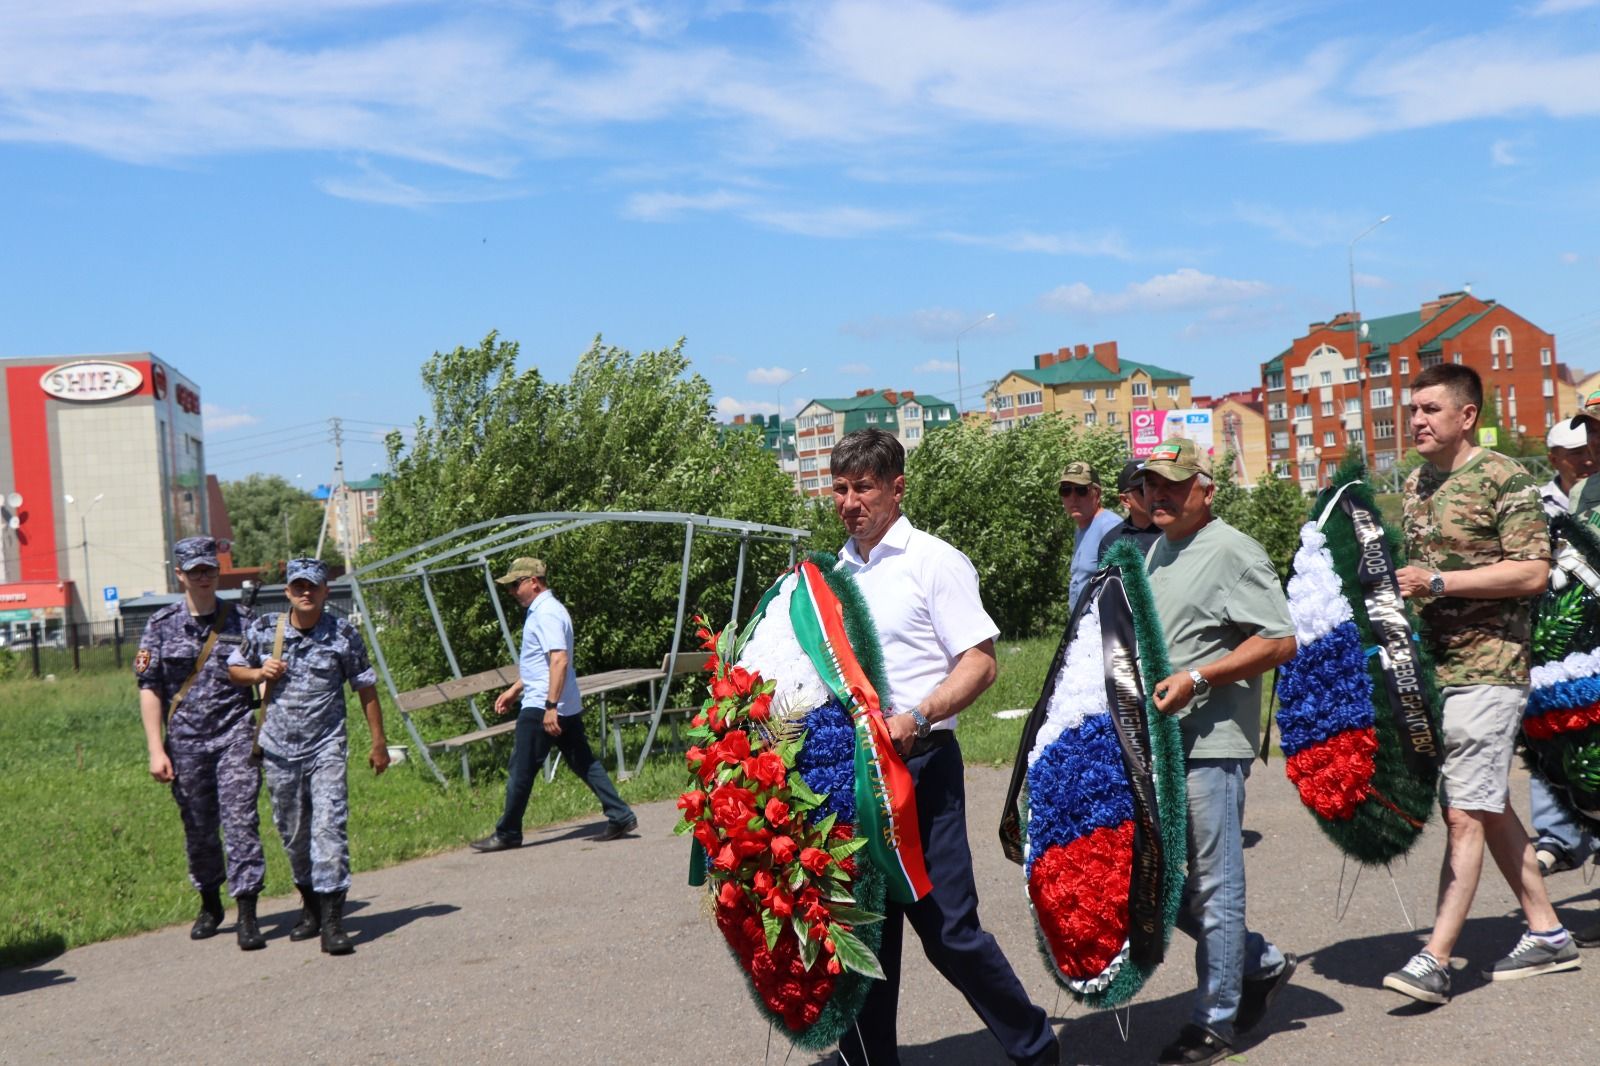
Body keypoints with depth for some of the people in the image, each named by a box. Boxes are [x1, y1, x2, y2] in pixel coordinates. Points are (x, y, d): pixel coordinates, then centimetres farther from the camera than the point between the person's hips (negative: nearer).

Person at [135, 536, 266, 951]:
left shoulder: (242, 620, 5)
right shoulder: (161, 625, 3)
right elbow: (149, 688, 2)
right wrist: (156, 749, -4)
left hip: (235, 736, -1)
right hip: (186, 742, 1)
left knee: (241, 822, -11)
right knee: (198, 830, 11)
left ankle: (247, 916, -9)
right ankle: (210, 905, 31)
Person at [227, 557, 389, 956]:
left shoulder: (343, 635, -3)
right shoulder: (263, 630, 2)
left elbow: (366, 688, 5)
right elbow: (234, 668, 16)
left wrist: (378, 743, 7)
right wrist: (258, 673, -7)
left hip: (326, 748, -3)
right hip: (279, 750, 3)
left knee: (329, 828, -13)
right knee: (292, 834, 12)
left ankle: (332, 923, -14)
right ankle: (310, 907, 31)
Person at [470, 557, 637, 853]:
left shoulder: (547, 613, -15)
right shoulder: (540, 611, 17)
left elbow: (559, 660, -25)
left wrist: (551, 706, -28)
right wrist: (514, 690, 28)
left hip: (541, 707, -10)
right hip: (567, 707, 10)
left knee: (521, 770, -1)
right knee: (584, 763, 10)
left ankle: (507, 833, 7)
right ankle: (620, 817, 9)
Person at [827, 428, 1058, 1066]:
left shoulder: (934, 562, -5)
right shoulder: (837, 571, 13)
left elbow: (980, 662, -11)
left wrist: (918, 716, -24)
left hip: (921, 763, -5)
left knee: (947, 927, -3)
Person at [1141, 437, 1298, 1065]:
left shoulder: (1232, 552, -10)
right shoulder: (1156, 551, 17)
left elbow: (1280, 642, -15)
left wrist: (1196, 678, -20)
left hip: (1211, 743, -9)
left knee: (1214, 886, 0)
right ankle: (1262, 963, 29)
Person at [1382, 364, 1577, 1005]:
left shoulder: (1503, 478, -10)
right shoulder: (1415, 484, 14)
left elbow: (1532, 571, -17)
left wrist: (1440, 582, -20)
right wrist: (1396, 582, 7)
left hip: (1487, 668, -8)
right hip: (1431, 666, 8)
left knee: (1465, 812, -8)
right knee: (1489, 806, 14)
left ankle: (1435, 960, -8)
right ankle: (1546, 934, 25)